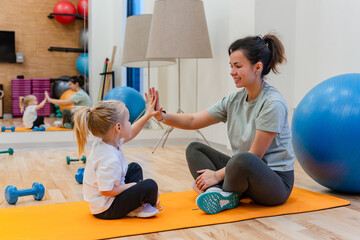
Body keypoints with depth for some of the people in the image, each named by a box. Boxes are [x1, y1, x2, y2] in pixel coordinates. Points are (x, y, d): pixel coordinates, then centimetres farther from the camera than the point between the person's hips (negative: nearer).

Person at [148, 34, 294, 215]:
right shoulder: (234, 101, 2)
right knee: (194, 149, 4)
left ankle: (225, 192, -7)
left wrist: (218, 175, -16)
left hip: (276, 181, -7)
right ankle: (219, 194, -19)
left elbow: (254, 155, -20)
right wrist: (163, 116, -15)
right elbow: (193, 121, 1)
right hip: (244, 173, 8)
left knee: (243, 160, -40)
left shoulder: (273, 104, -19)